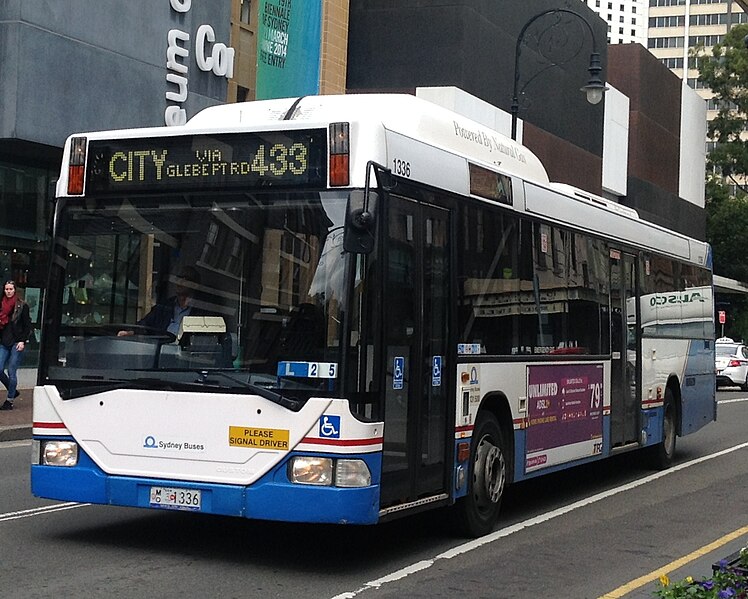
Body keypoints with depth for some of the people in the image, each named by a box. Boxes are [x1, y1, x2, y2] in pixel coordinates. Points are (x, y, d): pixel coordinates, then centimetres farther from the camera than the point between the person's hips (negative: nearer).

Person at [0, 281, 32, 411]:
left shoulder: (22, 306, -2)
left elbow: (27, 325, -3)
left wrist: (23, 341, -11)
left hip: (16, 343, -5)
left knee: (12, 372, -4)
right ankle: (13, 390, 20)